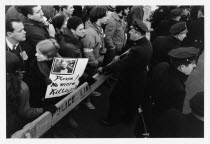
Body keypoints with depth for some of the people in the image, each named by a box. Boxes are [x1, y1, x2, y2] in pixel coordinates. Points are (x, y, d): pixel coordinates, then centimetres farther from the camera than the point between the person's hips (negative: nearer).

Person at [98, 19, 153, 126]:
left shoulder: (138, 50, -37)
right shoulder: (146, 43, -8)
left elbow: (121, 64, -30)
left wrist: (103, 69, -20)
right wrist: (121, 57, 2)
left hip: (131, 80, -8)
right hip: (140, 77, 9)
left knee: (115, 98, 13)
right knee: (132, 101, 28)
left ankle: (112, 120, 33)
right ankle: (128, 118, 49)